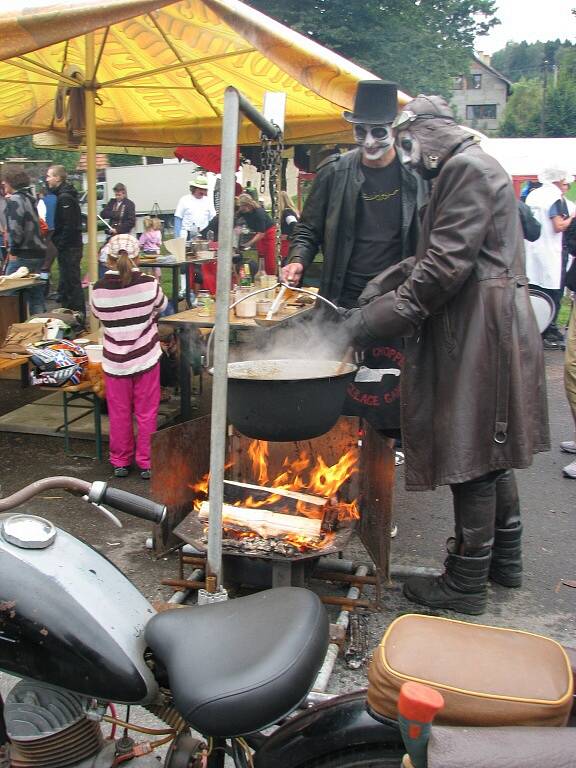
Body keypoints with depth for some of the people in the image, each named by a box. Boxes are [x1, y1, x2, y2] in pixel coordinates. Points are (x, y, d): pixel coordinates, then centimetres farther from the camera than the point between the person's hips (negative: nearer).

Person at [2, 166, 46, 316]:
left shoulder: (15, 200, -11)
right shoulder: (29, 198, 15)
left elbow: (15, 228, -19)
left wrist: (13, 250, -10)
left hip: (22, 256, -9)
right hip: (37, 254, 9)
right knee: (36, 298, 12)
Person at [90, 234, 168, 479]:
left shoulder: (99, 289, -12)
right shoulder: (149, 284, -13)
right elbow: (161, 306, 6)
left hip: (115, 360, 1)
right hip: (145, 357, -1)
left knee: (119, 413, 14)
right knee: (146, 413, 11)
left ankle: (120, 462, 25)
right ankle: (146, 463, 18)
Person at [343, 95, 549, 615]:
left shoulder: (466, 168, -13)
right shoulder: (476, 168, 21)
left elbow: (447, 265, -22)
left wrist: (376, 319, -20)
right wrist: (394, 285, 10)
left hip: (479, 333, -11)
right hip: (488, 331, 11)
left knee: (474, 459, -2)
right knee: (492, 453, 18)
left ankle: (467, 582, 10)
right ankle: (505, 559, 33)